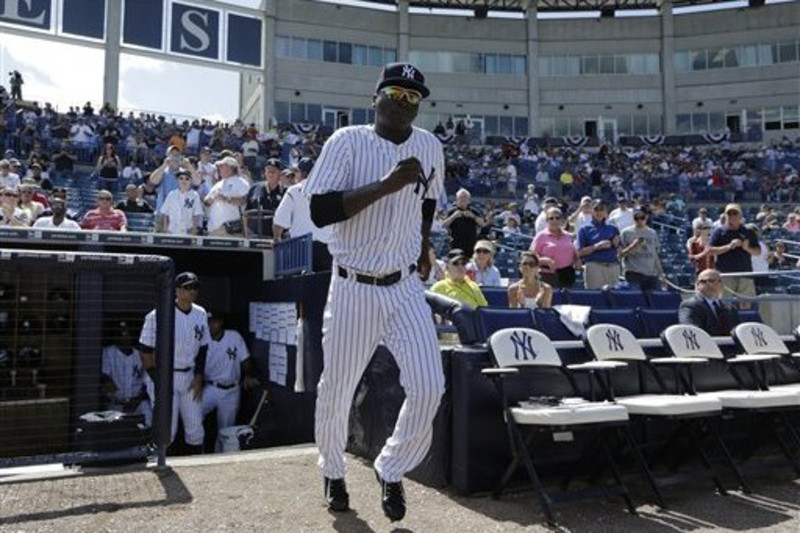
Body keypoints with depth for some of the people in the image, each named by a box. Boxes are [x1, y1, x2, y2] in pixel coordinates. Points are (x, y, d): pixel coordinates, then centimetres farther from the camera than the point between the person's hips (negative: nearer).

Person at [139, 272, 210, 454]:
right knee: (167, 428, -4)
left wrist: (199, 376, 4)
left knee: (195, 428, 9)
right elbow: (146, 350, -11)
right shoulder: (158, 315, -14)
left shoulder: (201, 314, 4)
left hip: (190, 377, 5)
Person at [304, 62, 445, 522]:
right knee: (337, 391, 8)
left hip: (407, 287, 3)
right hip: (354, 289, -3)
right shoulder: (347, 142, -8)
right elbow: (320, 211, -20)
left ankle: (391, 471, 20)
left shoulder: (430, 146, 6)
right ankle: (333, 472, 37)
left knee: (429, 388, -8)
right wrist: (387, 184, -25)